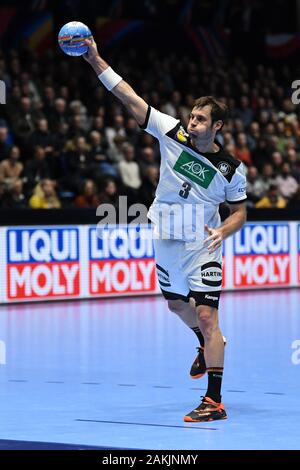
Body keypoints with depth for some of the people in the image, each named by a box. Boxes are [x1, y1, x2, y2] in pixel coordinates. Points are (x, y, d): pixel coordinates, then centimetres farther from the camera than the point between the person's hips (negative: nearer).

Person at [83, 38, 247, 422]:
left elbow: (240, 211, 3)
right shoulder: (171, 133, -6)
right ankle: (209, 346, 56)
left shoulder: (231, 168, -9)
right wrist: (96, 61, -18)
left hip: (202, 249, -5)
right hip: (166, 242, 5)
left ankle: (214, 402, -13)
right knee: (177, 303, 24)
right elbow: (130, 98, -11)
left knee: (206, 316, -14)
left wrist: (223, 231, -19)